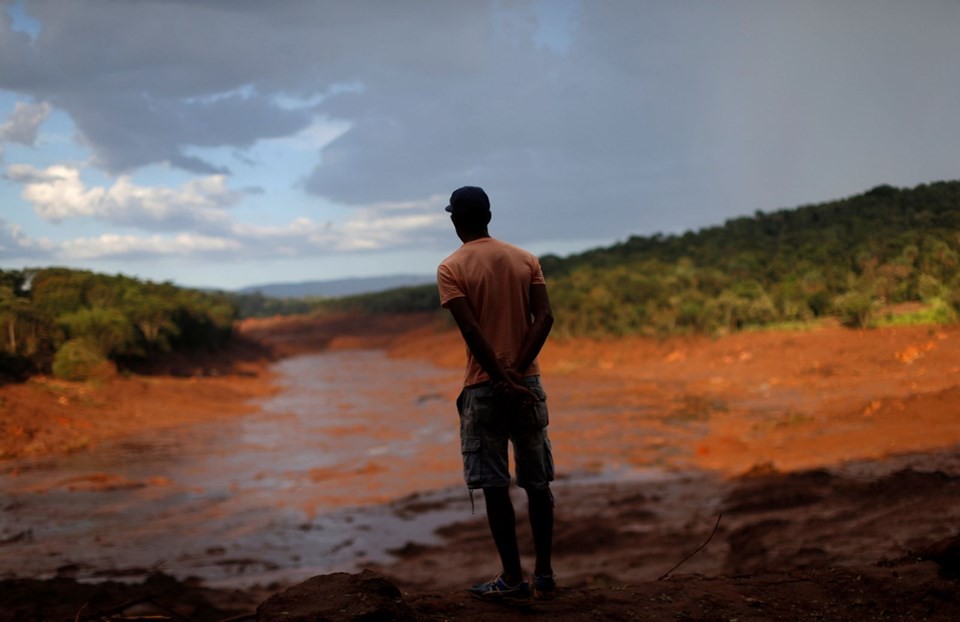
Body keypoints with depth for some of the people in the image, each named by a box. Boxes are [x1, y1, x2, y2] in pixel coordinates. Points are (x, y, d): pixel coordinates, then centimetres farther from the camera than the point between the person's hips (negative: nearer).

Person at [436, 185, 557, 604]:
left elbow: (472, 331, -16)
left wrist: (502, 380, -15)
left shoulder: (451, 269, -5)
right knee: (537, 481, 11)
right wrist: (517, 371, -11)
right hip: (528, 382, 4)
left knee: (494, 485, 2)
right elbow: (544, 317, -6)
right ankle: (544, 574, 15)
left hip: (484, 386, -4)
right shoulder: (525, 259, 7)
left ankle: (512, 580, 5)